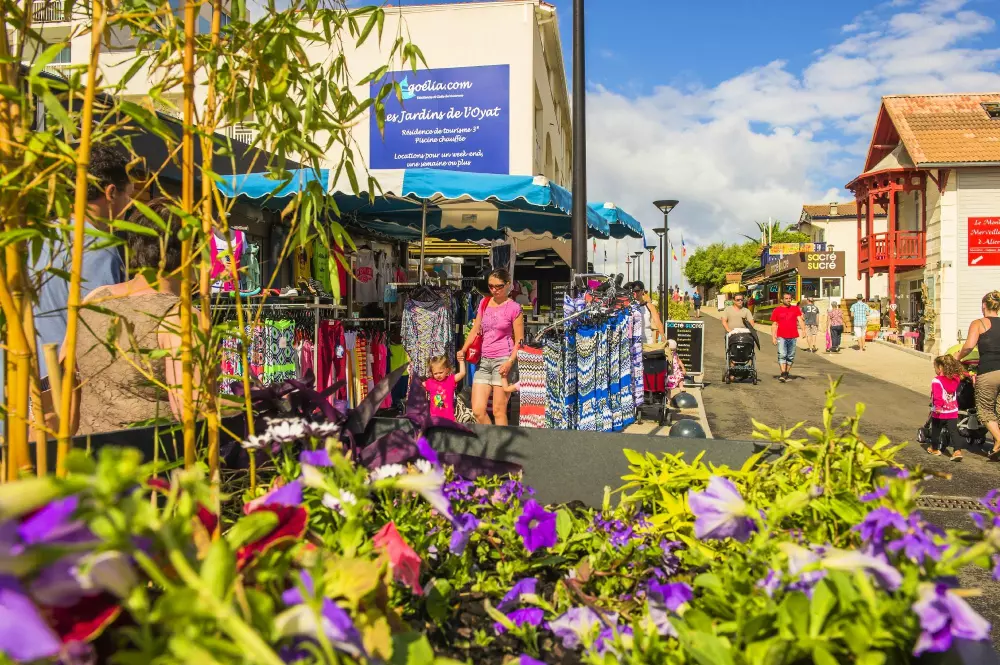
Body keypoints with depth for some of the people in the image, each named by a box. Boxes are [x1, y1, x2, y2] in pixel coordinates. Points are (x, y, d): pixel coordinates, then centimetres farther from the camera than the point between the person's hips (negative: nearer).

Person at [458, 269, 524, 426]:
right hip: (484, 360, 6)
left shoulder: (514, 308, -4)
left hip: (503, 360, -6)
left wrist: (510, 362, -17)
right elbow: (475, 330, 17)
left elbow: (519, 341, -5)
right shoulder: (484, 303, 12)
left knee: (499, 411, -3)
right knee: (477, 410, 1)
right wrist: (463, 350, 2)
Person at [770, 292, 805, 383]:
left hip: (793, 337, 2)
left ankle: (786, 374, 19)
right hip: (781, 337, -2)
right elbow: (774, 325, 7)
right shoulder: (777, 310, 6)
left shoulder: (795, 308, 11)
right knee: (782, 355, -13)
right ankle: (783, 374, -18)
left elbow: (800, 320, 3)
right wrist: (773, 337, -1)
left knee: (790, 357, 8)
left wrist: (803, 329, -15)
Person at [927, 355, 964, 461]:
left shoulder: (936, 381, -18)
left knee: (935, 431, 14)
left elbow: (937, 396, -28)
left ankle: (934, 448, 29)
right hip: (953, 412, 5)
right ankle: (957, 450, -12)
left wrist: (938, 406, -35)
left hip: (940, 413, -5)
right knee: (953, 431, 2)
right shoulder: (955, 379, 1)